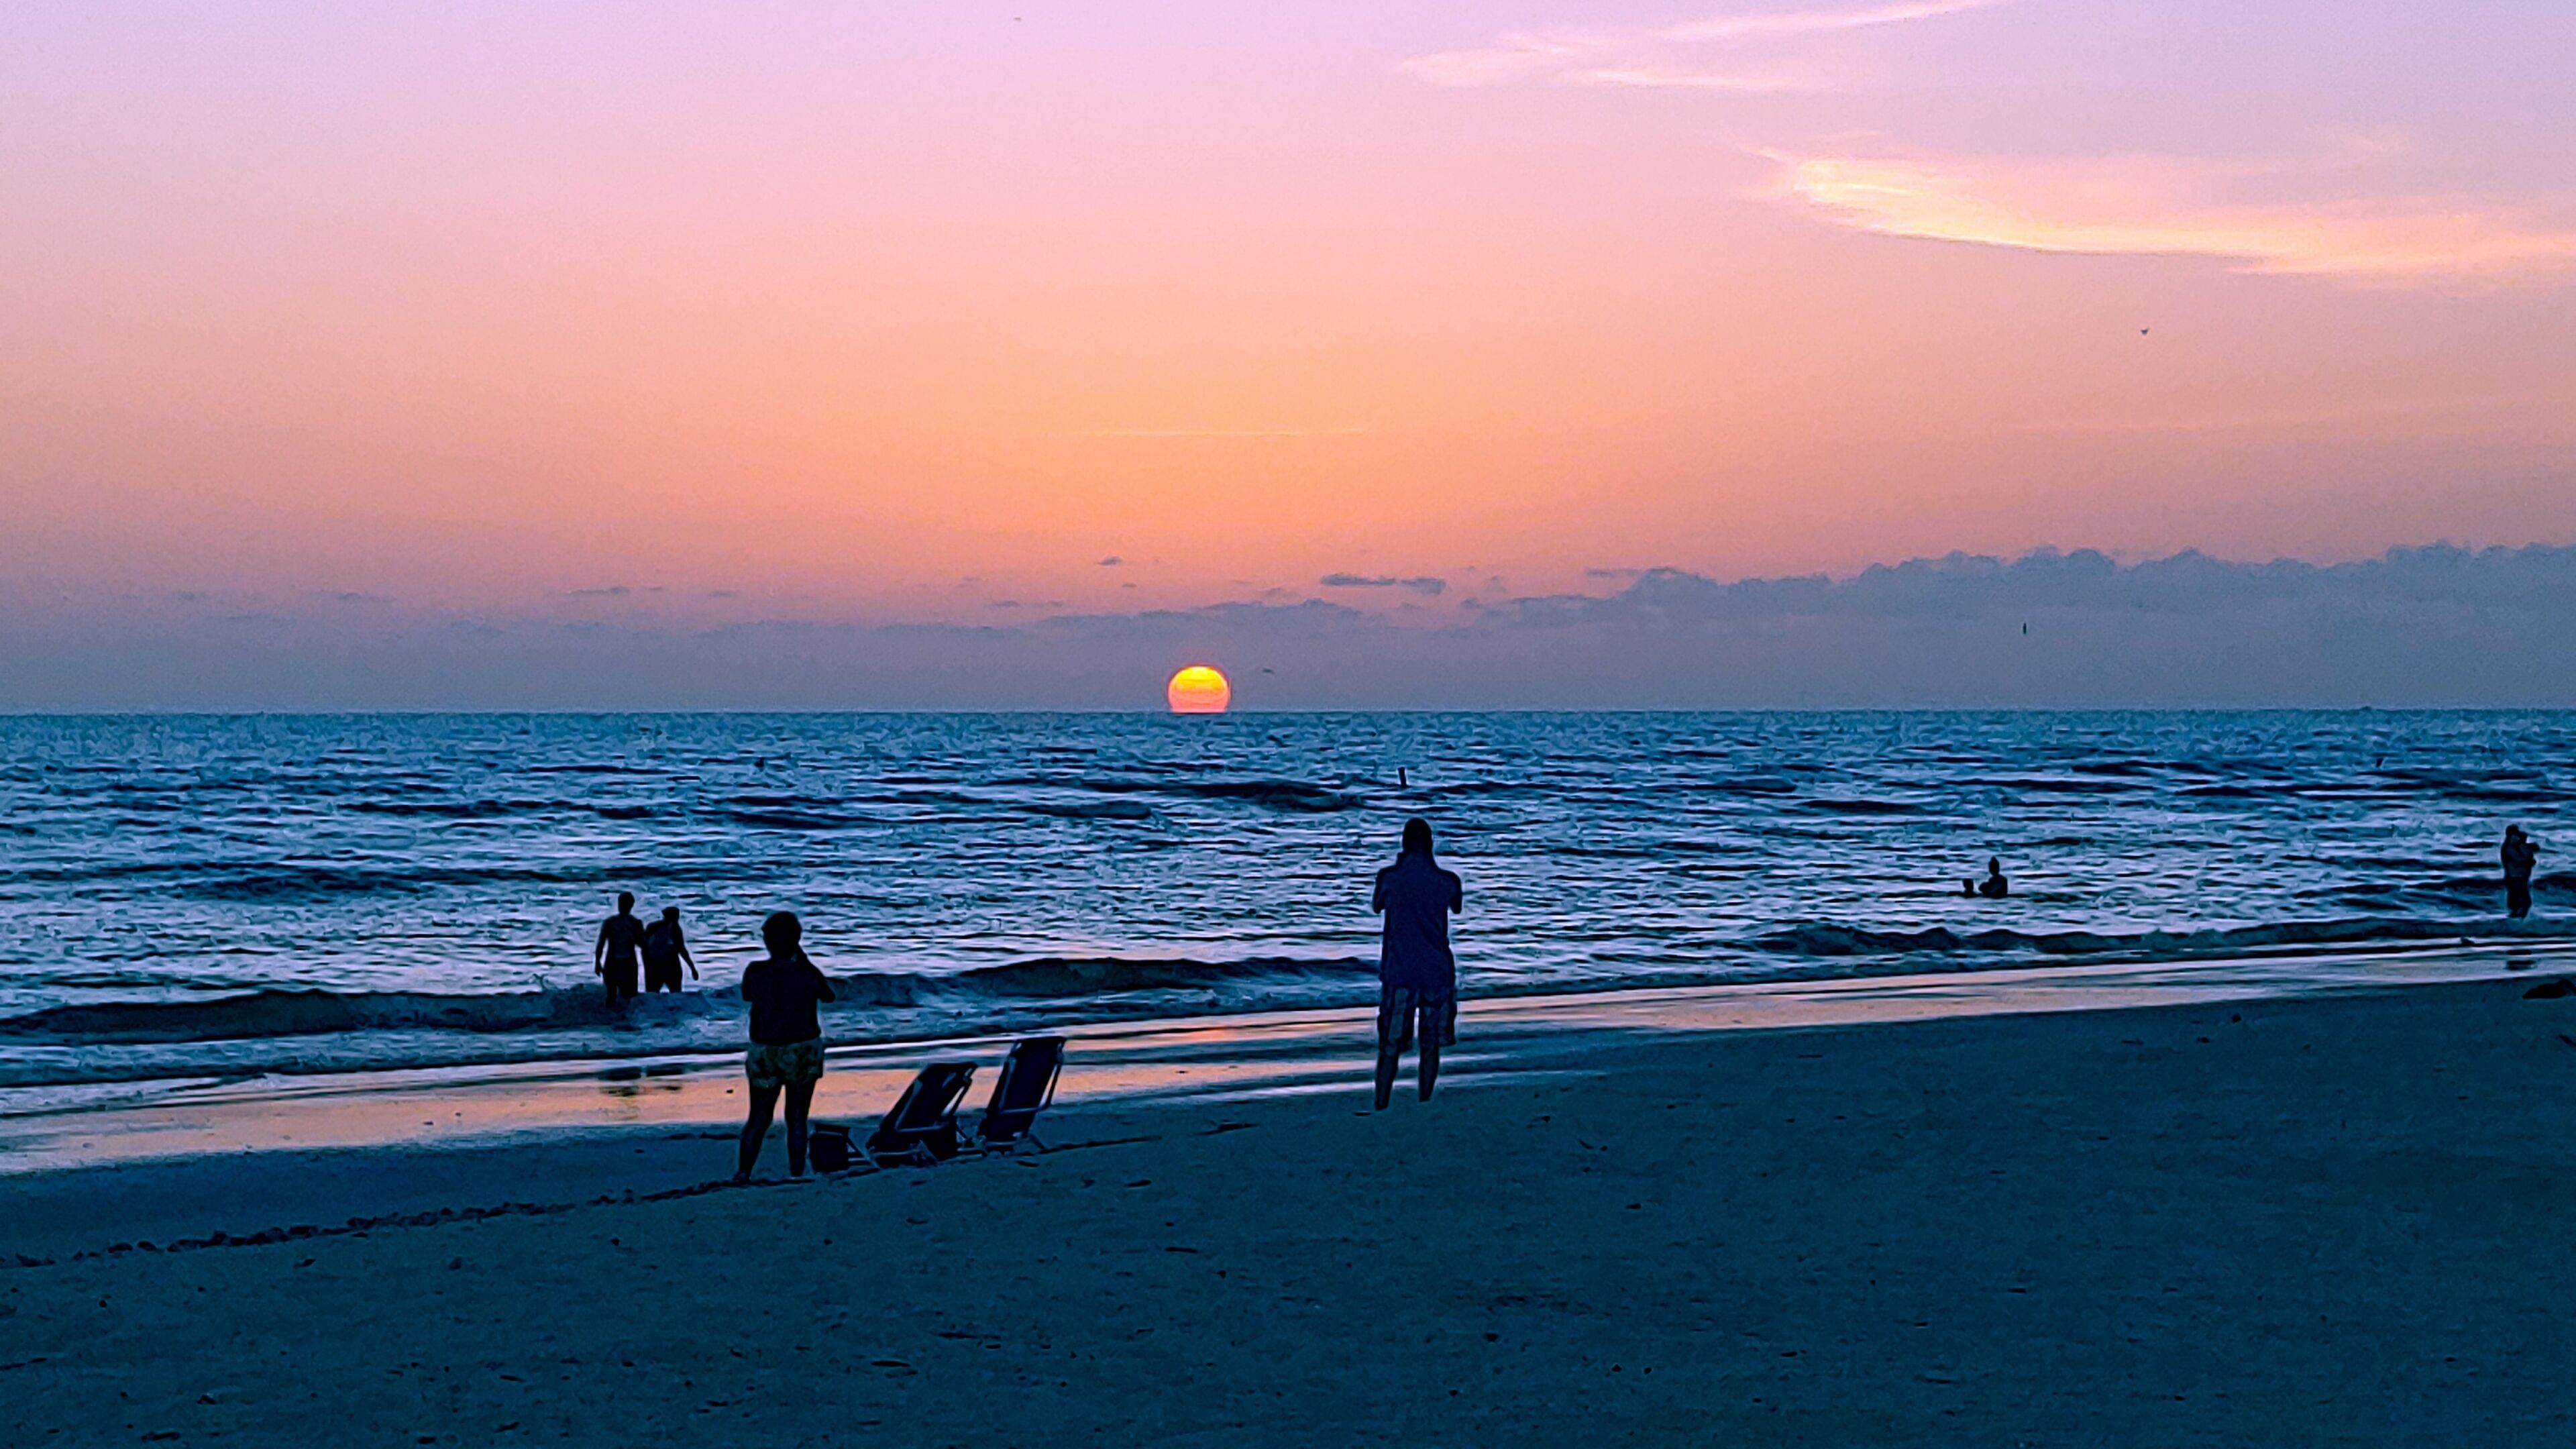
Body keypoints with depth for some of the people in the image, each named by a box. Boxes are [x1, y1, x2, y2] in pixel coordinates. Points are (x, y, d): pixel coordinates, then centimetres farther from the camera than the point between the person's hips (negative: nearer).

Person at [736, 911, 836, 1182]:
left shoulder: (755, 973, -12)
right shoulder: (808, 974, -13)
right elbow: (828, 996, 7)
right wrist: (803, 960, 11)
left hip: (765, 1055, 1)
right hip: (804, 1053, -1)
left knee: (759, 1119, 15)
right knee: (796, 1120, 9)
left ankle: (743, 1174, 21)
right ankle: (796, 1177, 11)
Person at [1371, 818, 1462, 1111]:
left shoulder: (1389, 877, -7)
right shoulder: (1447, 881, -6)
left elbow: (1377, 906, 14)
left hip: (1398, 972, 0)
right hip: (1437, 972, 0)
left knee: (1390, 1048, 2)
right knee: (1431, 1046, 10)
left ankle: (1380, 1109, -1)